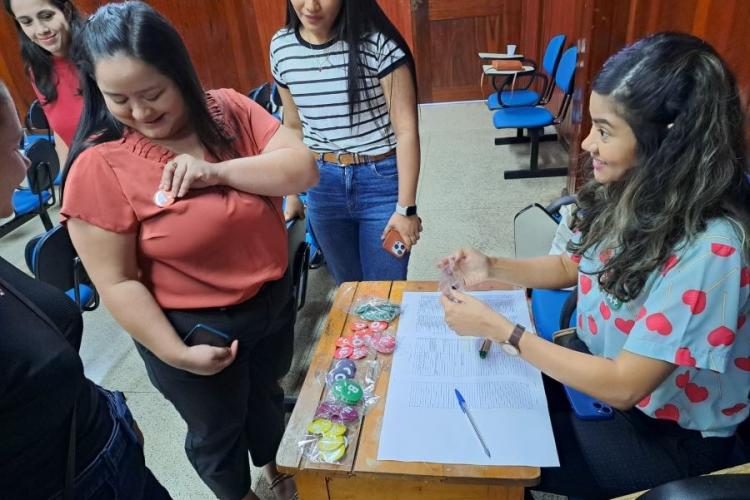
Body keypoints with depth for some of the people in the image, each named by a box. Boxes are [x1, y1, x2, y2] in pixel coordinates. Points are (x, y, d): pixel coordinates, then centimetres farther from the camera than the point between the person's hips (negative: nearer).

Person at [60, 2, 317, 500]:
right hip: (192, 327, -4)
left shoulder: (229, 110, -9)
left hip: (273, 301, 5)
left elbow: (303, 168, -17)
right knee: (217, 430, 20)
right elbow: (116, 282, -18)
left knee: (267, 391, 30)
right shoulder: (100, 166, -21)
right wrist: (175, 354, -18)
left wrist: (219, 171, -28)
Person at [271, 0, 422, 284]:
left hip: (382, 181, -4)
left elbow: (407, 129, -13)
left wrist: (406, 208, -14)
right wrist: (291, 194, 15)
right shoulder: (281, 47, 0)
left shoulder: (378, 43, -15)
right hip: (322, 185, 4)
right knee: (348, 289, 17)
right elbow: (293, 126, 11)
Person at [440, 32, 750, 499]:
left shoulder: (710, 250, -33)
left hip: (671, 432, -6)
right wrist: (494, 268, -10)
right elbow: (576, 266, 6)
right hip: (602, 360, 6)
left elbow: (623, 386, -29)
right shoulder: (636, 191, -11)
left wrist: (498, 328, -27)